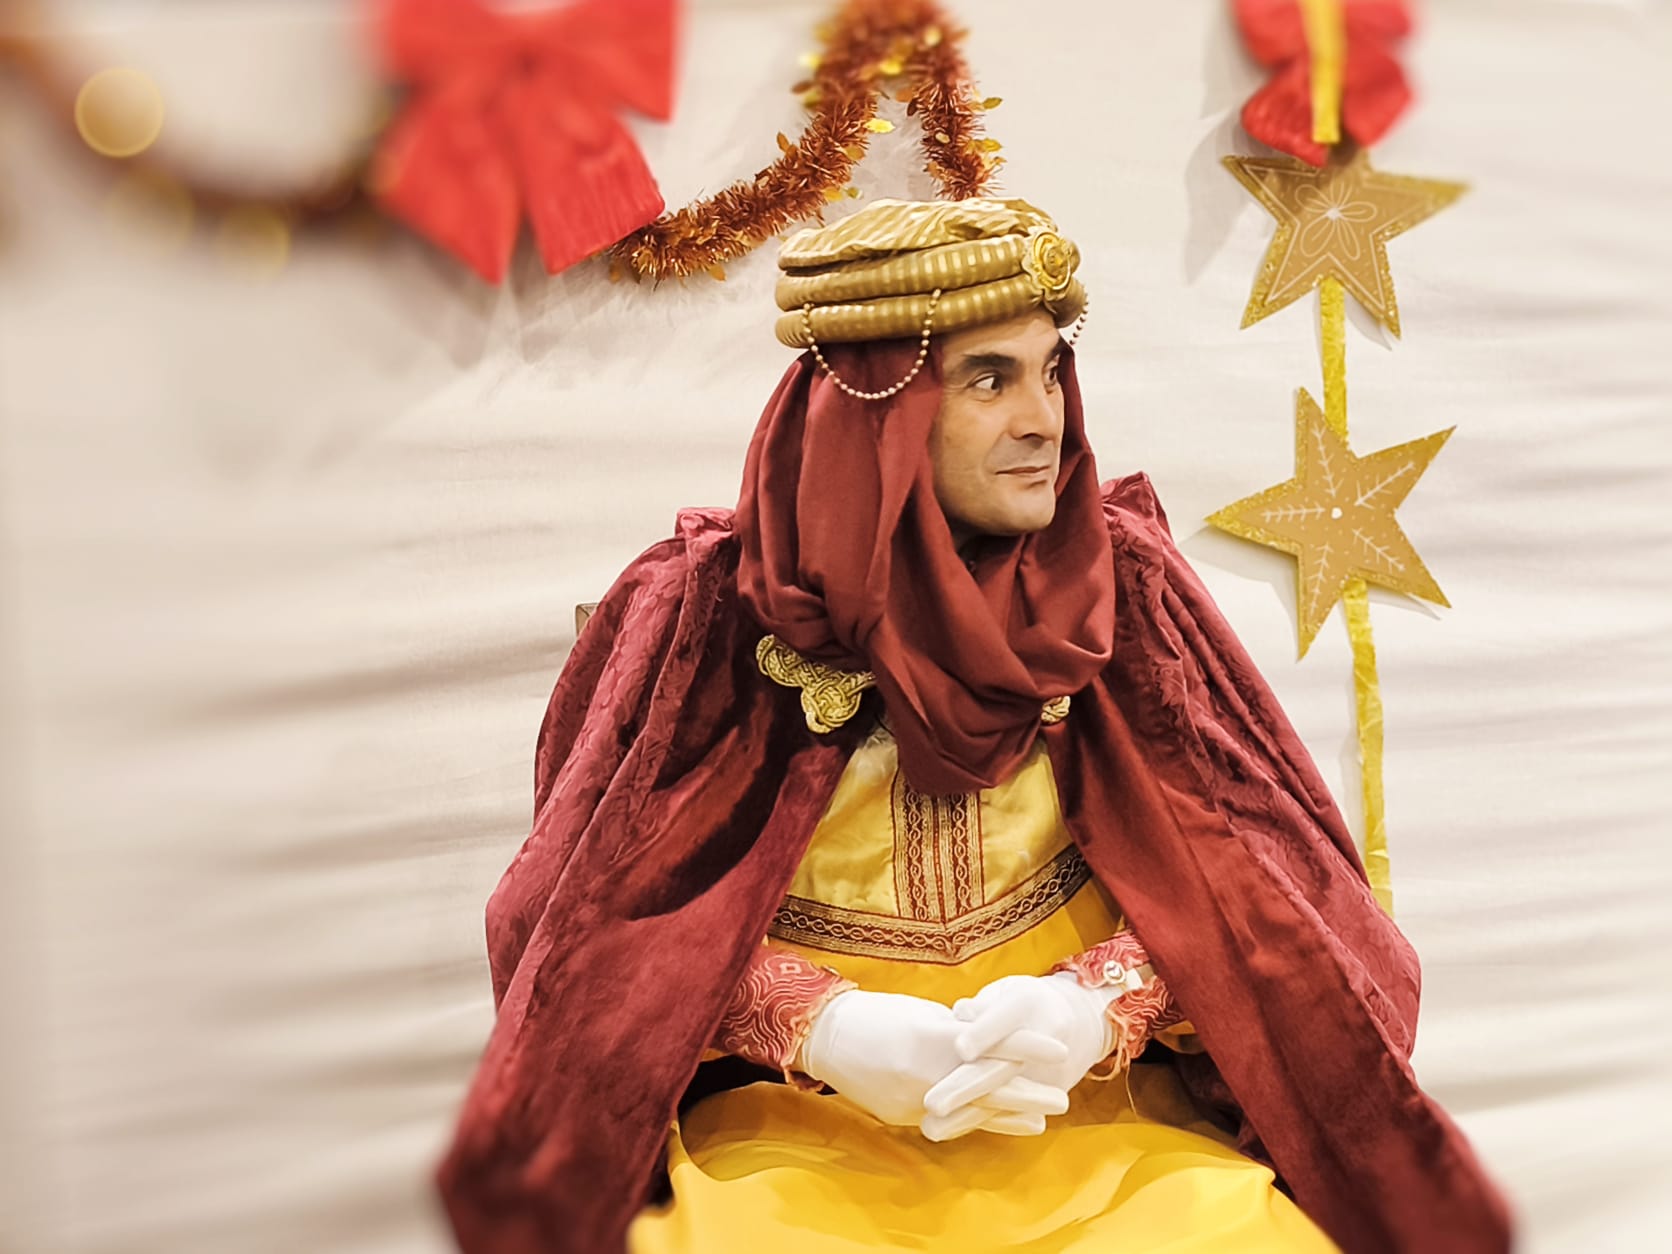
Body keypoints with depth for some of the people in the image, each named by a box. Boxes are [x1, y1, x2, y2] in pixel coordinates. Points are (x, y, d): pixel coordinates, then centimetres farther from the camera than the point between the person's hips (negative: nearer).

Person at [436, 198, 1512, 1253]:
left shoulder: (1118, 581, 1)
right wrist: (820, 1027, -16)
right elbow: (624, 905, -1)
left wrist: (1098, 1006, -17)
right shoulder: (715, 606, -5)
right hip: (789, 1117, -1)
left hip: (1088, 1094, 2)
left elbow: (1222, 870, 2)